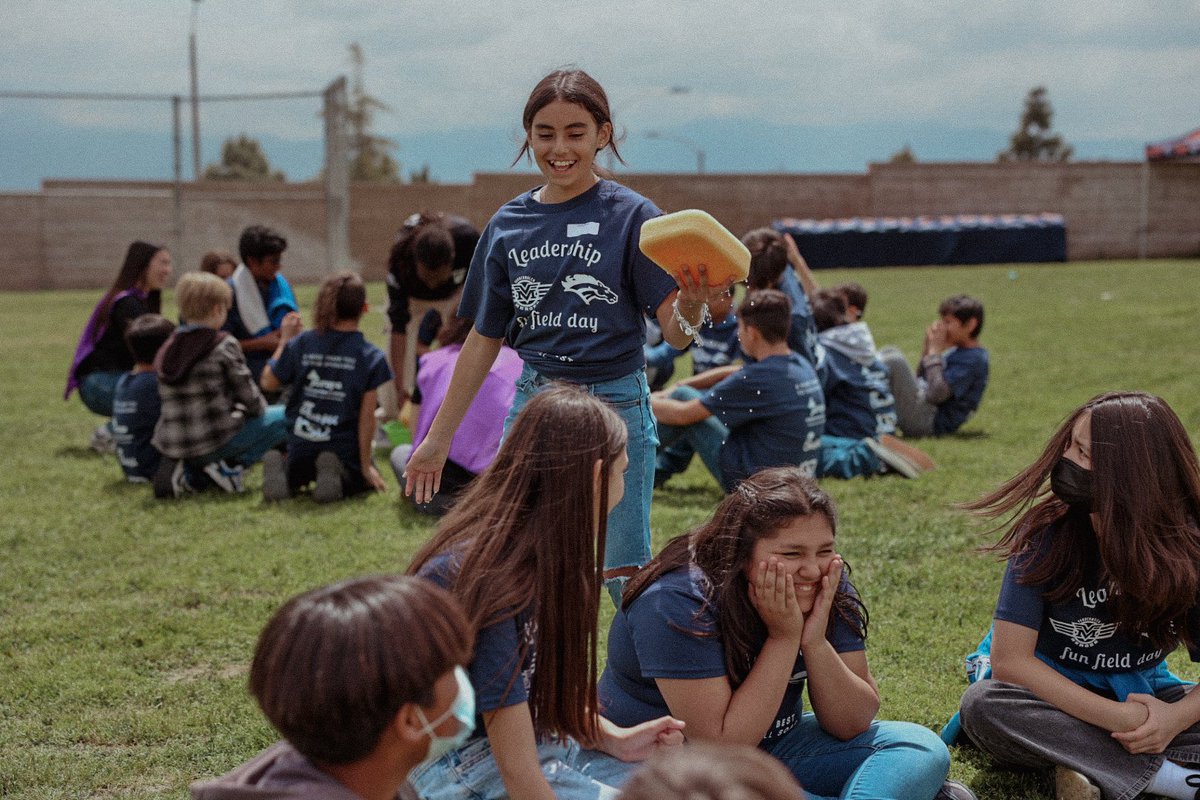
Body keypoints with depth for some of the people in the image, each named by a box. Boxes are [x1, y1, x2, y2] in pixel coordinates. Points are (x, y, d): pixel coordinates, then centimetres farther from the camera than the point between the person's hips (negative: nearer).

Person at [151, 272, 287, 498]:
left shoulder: (166, 351, 8)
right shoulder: (224, 345, -10)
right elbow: (250, 398, -9)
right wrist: (259, 407, 14)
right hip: (213, 443, -7)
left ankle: (191, 474, 8)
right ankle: (230, 466, -4)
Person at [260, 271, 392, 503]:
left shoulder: (299, 344, -5)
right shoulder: (371, 357, -10)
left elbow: (268, 383, 5)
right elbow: (367, 415, -11)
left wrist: (284, 340, 16)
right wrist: (366, 465, -3)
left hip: (301, 450, 3)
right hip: (345, 454, -2)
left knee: (293, 478, 35)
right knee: (367, 480, 28)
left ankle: (281, 467, -5)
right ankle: (340, 476, -9)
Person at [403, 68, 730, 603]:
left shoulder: (631, 216, -6)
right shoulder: (508, 226, 5)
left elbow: (675, 333, -11)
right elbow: (485, 338, 12)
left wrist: (692, 304, -35)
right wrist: (438, 438, 12)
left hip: (615, 407, -4)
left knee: (622, 576, 1)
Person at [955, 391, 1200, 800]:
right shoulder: (1047, 534, -17)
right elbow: (1010, 660, -22)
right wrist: (1117, 718, -28)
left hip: (1144, 696, 1)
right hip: (1063, 699, -1)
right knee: (983, 705, -34)